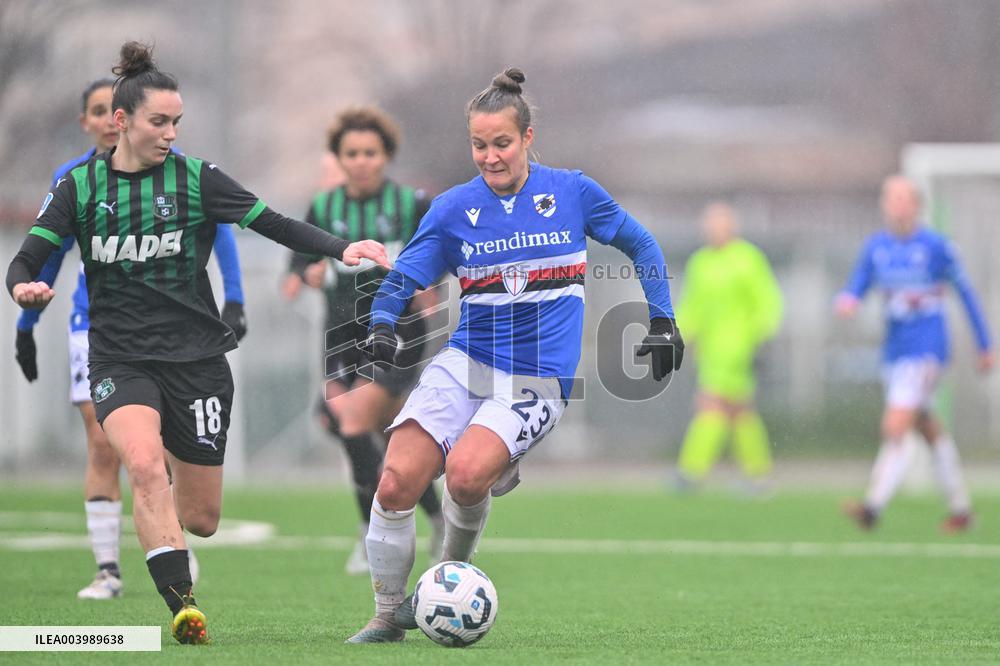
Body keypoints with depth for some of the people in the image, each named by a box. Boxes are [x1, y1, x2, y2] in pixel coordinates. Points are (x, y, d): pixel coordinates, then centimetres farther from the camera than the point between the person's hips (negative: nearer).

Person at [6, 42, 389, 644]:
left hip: (196, 358, 1)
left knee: (201, 519, 4)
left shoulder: (196, 179, -1)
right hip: (120, 361, -1)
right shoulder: (81, 186, 2)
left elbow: (278, 226, -5)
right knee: (145, 461, -32)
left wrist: (341, 249, -20)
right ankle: (183, 607, -31)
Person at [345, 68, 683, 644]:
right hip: (467, 362, 2)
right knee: (397, 482, -17)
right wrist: (382, 327, -14)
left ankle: (452, 573, 4)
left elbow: (641, 246, 15)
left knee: (466, 472, -28)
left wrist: (662, 322, 12)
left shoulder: (572, 192, 2)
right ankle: (389, 615, 3)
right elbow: (402, 278, 7)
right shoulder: (454, 209, 4)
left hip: (538, 378, -2)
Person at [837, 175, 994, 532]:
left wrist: (986, 345, 7)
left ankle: (873, 506, -25)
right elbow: (855, 289, 6)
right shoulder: (876, 246, 6)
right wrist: (846, 301, -20)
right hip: (894, 351, 6)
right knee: (930, 431, 15)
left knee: (896, 428, -18)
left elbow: (965, 292, 2)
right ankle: (960, 509, 26)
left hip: (926, 350, -6)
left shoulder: (935, 245, -8)